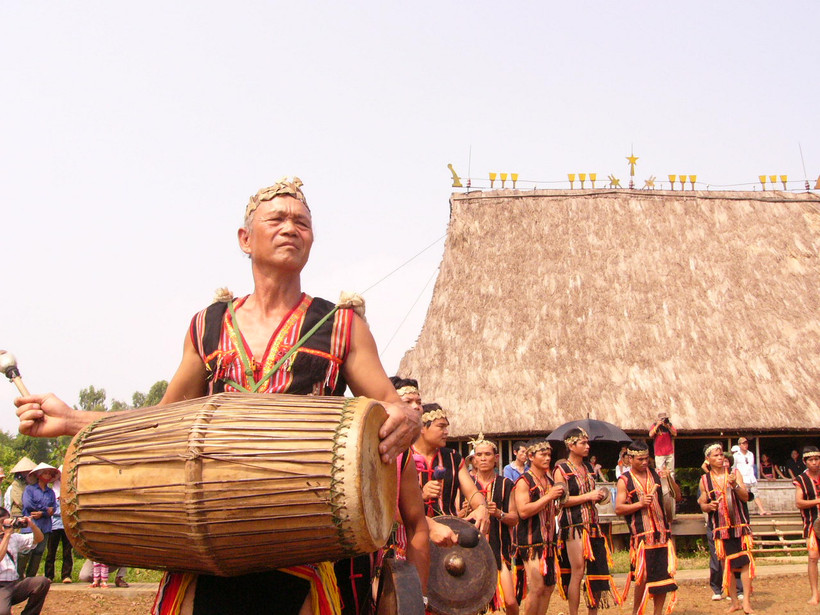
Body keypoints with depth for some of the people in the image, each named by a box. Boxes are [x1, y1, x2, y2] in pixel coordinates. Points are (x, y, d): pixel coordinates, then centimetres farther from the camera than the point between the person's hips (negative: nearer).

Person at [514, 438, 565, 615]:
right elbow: (523, 511, -22)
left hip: (548, 540, 8)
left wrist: (559, 501, 8)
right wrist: (549, 496, -19)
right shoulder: (524, 481, -9)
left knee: (549, 587, 10)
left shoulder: (549, 480, 16)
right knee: (536, 588, -10)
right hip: (531, 541, -8)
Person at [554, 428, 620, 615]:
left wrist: (599, 496, 9)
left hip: (592, 524, 7)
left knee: (597, 571, 5)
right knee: (578, 571, -8)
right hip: (574, 525, -7)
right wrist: (588, 496, -15)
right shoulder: (561, 470, -5)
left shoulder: (587, 467, 17)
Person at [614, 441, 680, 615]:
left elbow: (677, 497, 9)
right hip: (641, 534, -4)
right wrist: (639, 504, -17)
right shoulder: (624, 481, 0)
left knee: (664, 574, 3)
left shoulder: (656, 475, 11)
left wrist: (670, 480, -7)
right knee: (643, 575, -5)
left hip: (662, 532, 4)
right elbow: (618, 509, -6)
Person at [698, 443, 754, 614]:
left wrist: (735, 485, -20)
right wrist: (708, 506, -12)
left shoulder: (734, 473, 3)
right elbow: (702, 504, 10)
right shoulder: (705, 480, 5)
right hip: (720, 527, 1)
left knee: (745, 561, -8)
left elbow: (745, 497, -3)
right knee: (727, 564, 5)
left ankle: (746, 600, -4)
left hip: (740, 524, -1)